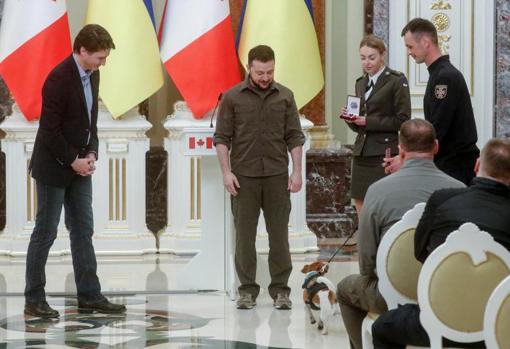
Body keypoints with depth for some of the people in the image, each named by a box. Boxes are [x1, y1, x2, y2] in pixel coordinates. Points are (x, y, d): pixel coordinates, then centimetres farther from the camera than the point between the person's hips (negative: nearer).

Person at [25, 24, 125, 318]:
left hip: (79, 167, 8)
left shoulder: (92, 75, 5)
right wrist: (73, 161, -16)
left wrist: (91, 154, 1)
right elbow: (49, 129, -21)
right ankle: (34, 300, 8)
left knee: (83, 231, 9)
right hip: (54, 167, -8)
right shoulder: (59, 78, -21)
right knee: (45, 233, 0)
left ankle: (90, 296, 13)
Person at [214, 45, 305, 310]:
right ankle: (247, 289, 10)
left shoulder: (285, 96, 6)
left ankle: (280, 289, 8)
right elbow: (222, 138, 1)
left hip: (277, 175, 1)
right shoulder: (233, 97, 1)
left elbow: (295, 136, 7)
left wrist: (297, 171, -1)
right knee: (244, 234, 2)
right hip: (244, 176, -1)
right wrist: (226, 172, -7)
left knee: (279, 233, 2)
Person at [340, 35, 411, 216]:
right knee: (360, 206, 6)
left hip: (384, 153, -7)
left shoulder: (397, 81, -4)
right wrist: (351, 119, -1)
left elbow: (402, 120, -10)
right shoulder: (361, 83, 16)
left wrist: (368, 121, -15)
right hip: (362, 152, 7)